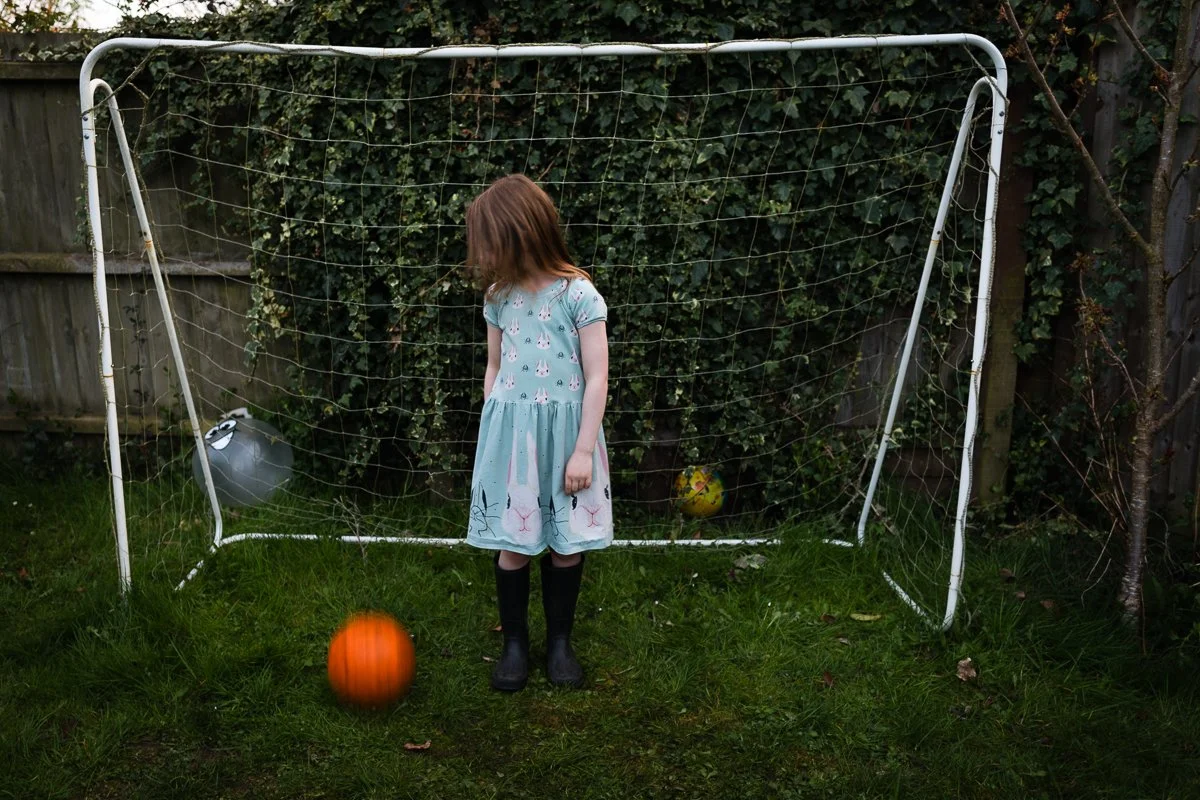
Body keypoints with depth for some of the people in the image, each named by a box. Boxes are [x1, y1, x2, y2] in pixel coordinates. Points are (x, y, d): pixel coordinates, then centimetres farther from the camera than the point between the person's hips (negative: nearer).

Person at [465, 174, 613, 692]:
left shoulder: (579, 295, -11)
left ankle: (560, 641, 27)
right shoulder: (498, 296, 2)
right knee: (514, 544, 6)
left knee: (568, 543, 8)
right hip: (511, 431, 3)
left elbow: (596, 379, -10)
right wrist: (492, 433, 14)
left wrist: (583, 450, -11)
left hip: (566, 430, -2)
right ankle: (514, 643, 24)